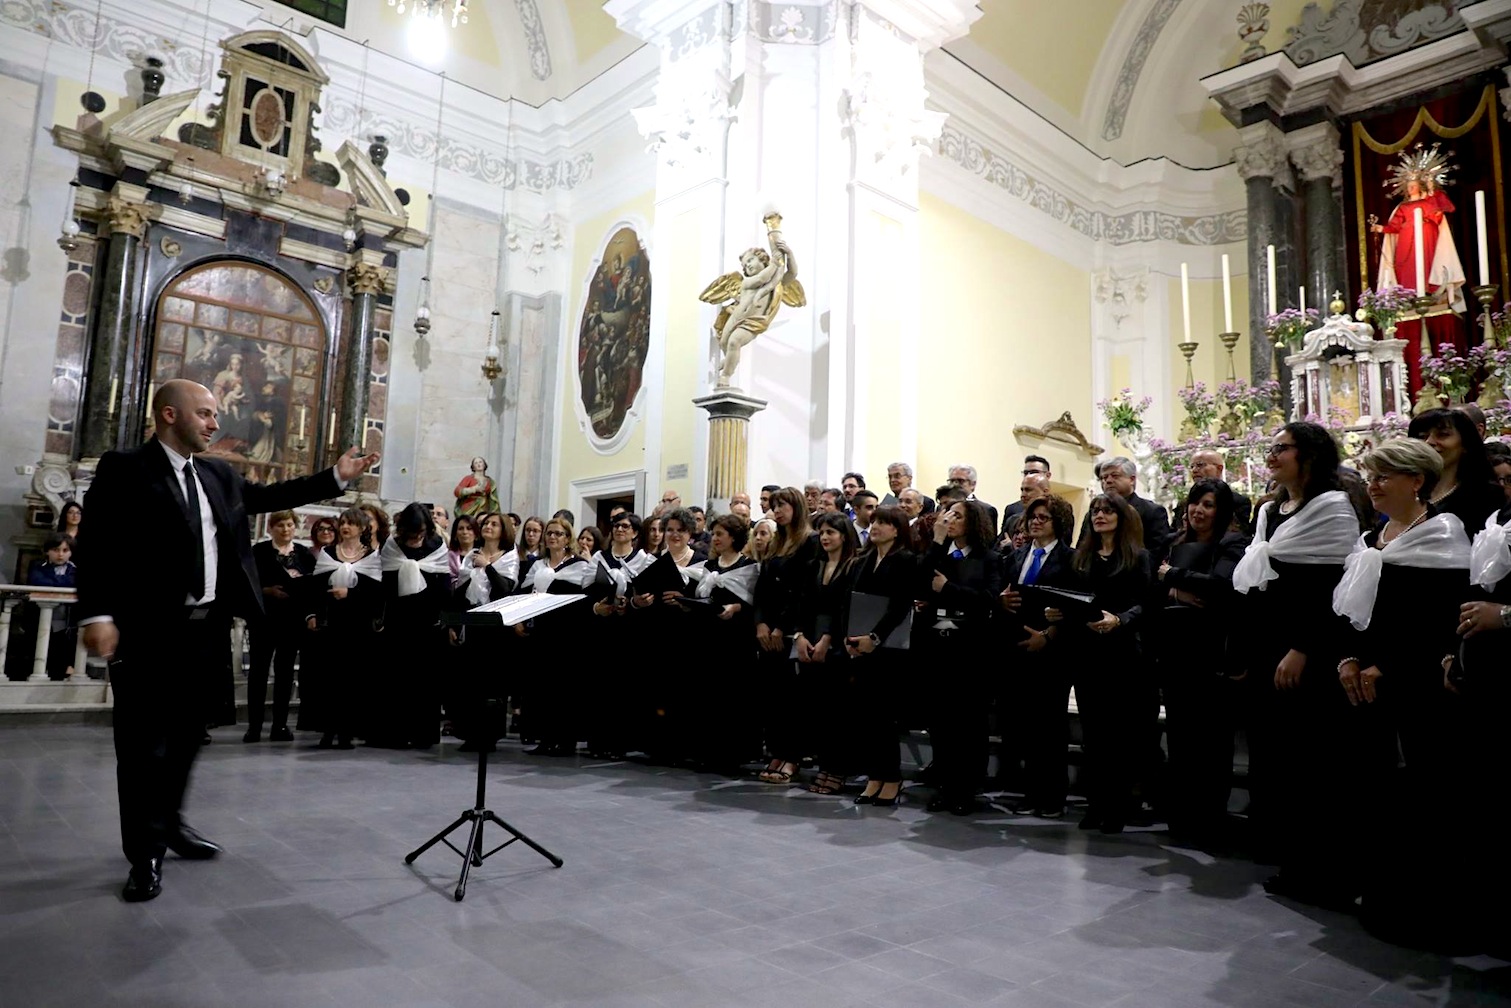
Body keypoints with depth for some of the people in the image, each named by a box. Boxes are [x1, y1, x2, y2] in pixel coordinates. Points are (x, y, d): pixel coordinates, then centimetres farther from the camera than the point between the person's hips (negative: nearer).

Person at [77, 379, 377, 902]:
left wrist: (337, 476, 16)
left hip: (206, 625, 7)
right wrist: (97, 614, -20)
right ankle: (145, 854, 14)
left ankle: (168, 820, 37)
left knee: (188, 731, 18)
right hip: (147, 629, -7)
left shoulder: (218, 474, 12)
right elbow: (96, 543, -12)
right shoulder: (123, 468, -7)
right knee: (145, 741, 3)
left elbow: (266, 496, 21)